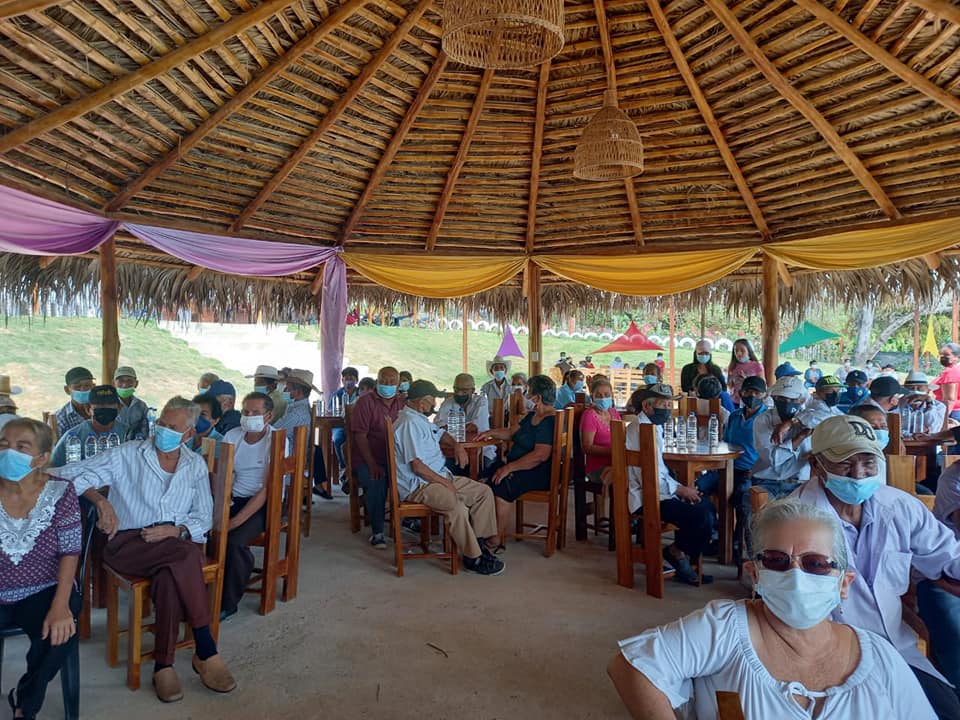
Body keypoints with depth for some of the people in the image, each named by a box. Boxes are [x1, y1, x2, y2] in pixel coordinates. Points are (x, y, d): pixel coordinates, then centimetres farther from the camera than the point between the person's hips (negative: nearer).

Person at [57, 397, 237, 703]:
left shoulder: (196, 465, 11)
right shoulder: (127, 455, 3)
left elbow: (204, 518, 9)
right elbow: (70, 474, -7)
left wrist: (175, 530, -12)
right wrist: (100, 500, -25)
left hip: (176, 543, 3)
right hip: (128, 543, -2)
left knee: (169, 576, -35)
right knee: (185, 554, -34)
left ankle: (164, 664, -20)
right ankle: (206, 650, -26)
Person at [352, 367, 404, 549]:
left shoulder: (402, 404, 12)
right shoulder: (366, 402, -1)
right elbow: (360, 436, -8)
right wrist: (372, 465, -17)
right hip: (367, 460, -3)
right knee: (377, 482, -32)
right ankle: (377, 532, -12)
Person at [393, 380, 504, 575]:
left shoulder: (419, 419, 15)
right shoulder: (409, 423, -18)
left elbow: (440, 434, 33)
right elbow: (417, 466, -23)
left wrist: (457, 446, 11)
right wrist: (445, 482, -16)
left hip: (439, 476, 11)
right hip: (417, 486, -11)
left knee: (484, 492, 1)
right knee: (457, 505, -35)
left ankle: (479, 542, 3)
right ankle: (472, 558, -20)